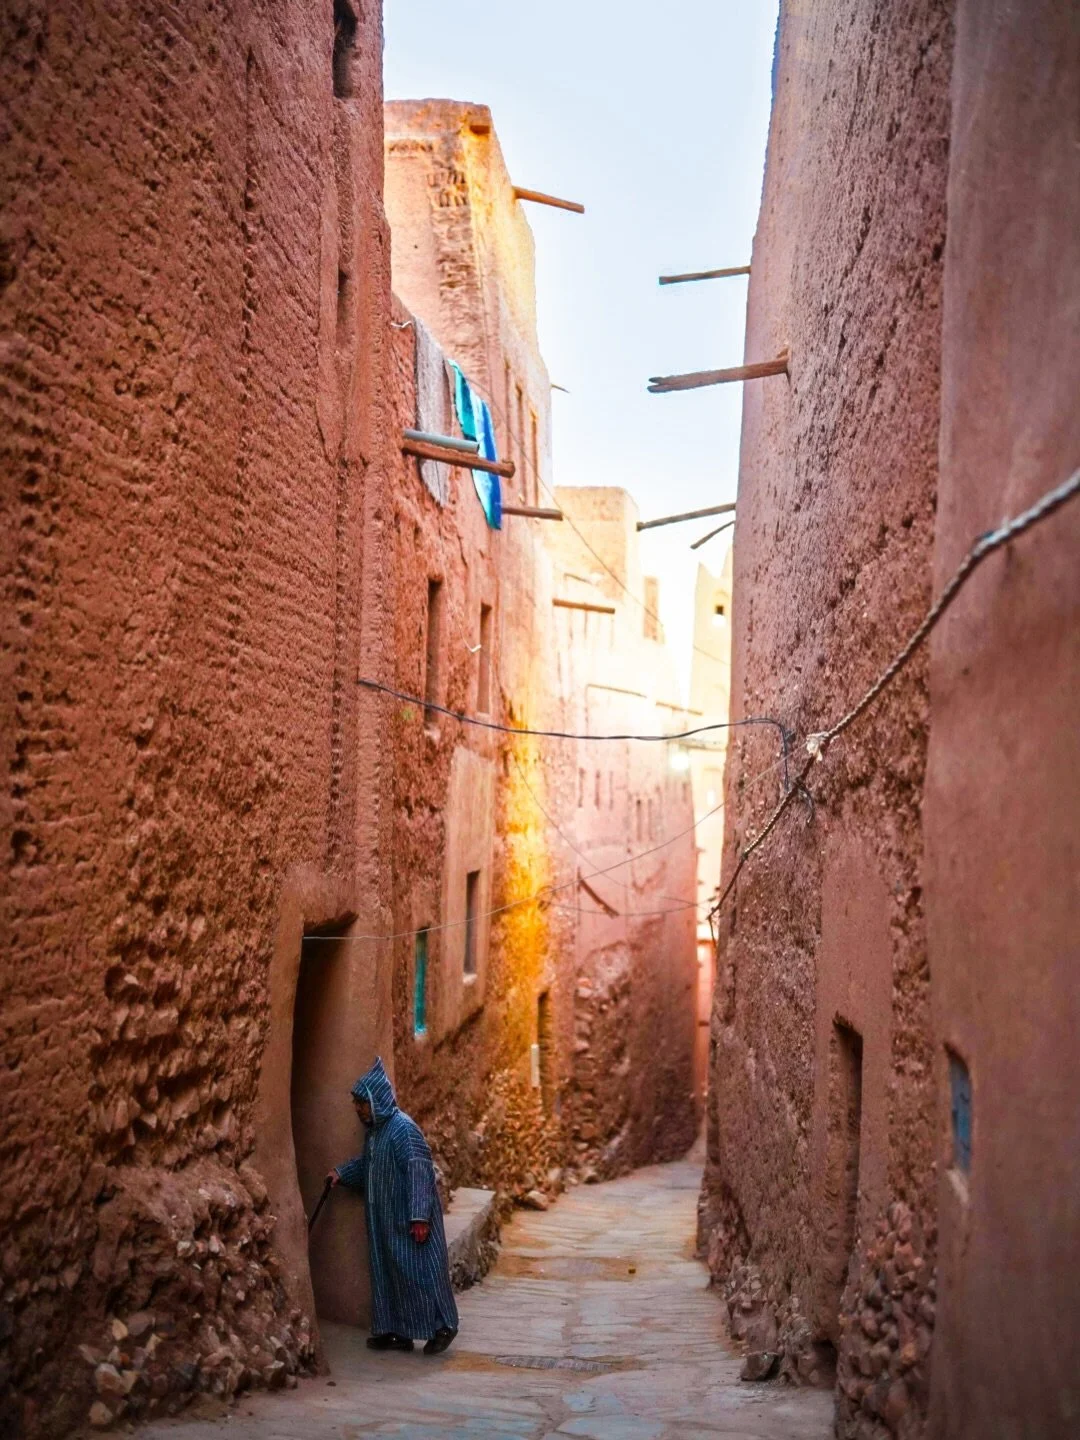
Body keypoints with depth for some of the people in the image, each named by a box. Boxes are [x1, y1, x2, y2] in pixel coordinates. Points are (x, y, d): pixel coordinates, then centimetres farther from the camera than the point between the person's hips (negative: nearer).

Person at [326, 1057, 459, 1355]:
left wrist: (419, 1217, -25)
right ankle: (398, 1332, 20)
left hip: (408, 1219, -9)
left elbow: (419, 1174, -22)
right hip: (384, 1219, 9)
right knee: (388, 1272, 12)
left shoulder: (403, 1128, -19)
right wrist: (342, 1173, 10)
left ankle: (443, 1325, 10)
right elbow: (365, 1164, 26)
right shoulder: (374, 1129, 9)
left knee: (420, 1270, -2)